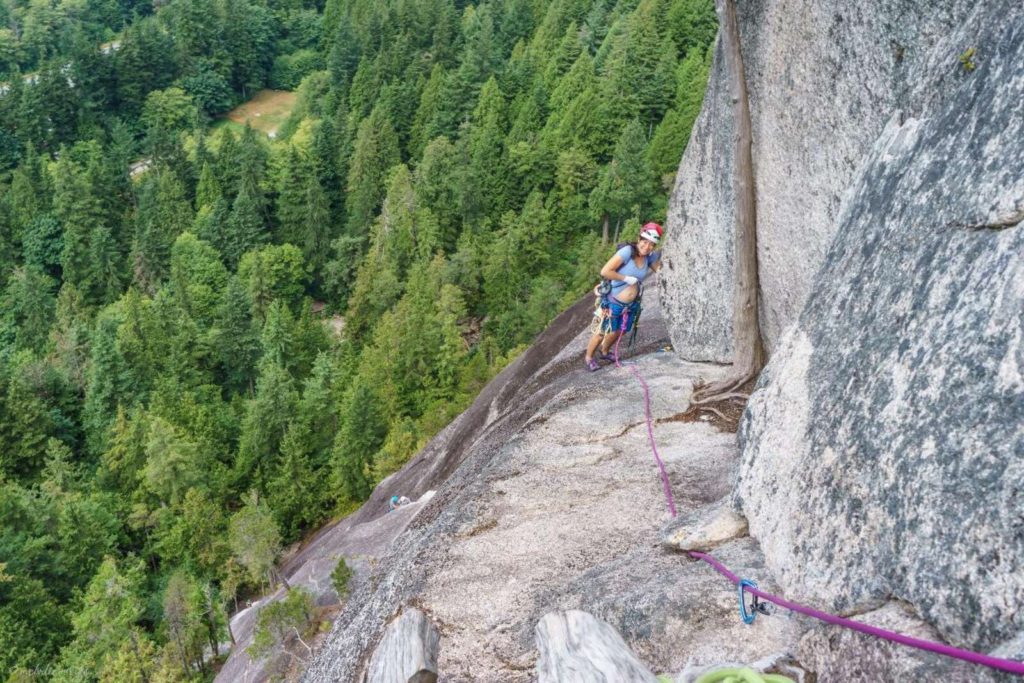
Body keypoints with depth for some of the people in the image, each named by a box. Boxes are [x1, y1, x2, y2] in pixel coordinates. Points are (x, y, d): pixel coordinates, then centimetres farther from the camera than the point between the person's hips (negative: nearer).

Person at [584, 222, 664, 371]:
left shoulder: (650, 257, -7)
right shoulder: (627, 252, -26)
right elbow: (605, 271, -28)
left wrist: (663, 254, -11)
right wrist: (626, 278, -24)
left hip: (631, 304, 6)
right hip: (613, 302, -6)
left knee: (618, 332, 23)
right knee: (601, 332, 8)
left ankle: (604, 352, 50)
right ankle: (589, 357, 31)